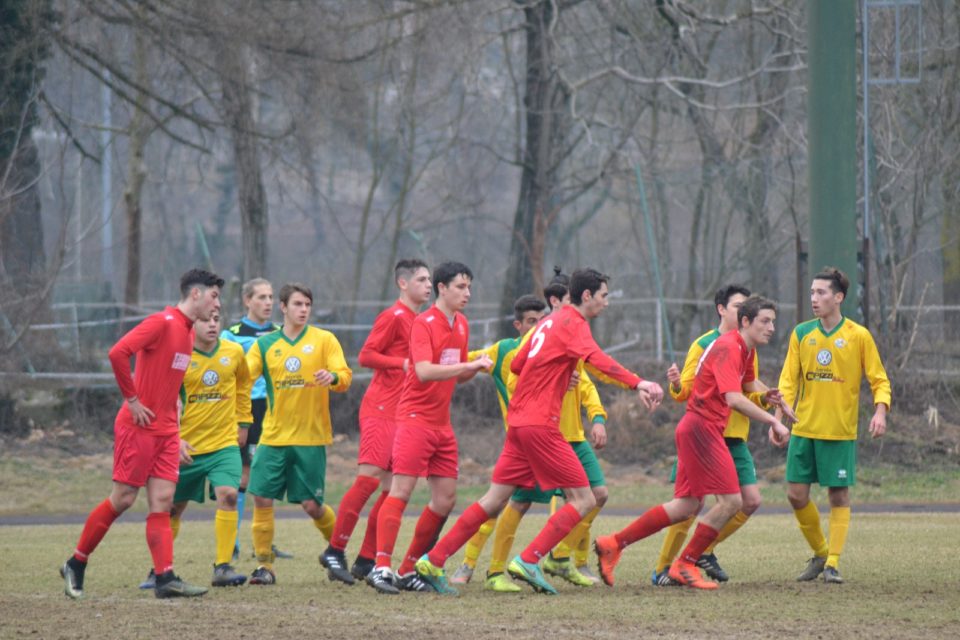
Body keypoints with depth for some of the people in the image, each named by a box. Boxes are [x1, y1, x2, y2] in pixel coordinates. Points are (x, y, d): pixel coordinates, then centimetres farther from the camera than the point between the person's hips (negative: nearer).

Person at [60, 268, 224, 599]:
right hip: (139, 426, -8)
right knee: (122, 499, -3)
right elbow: (118, 352, -25)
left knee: (162, 501, -1)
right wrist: (132, 400, -19)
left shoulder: (188, 332, 14)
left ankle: (166, 578, -7)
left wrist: (173, 416, 17)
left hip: (167, 431, 8)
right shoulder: (162, 323, -14)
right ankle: (75, 565, 11)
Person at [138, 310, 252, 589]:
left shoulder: (234, 353, 1)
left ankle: (223, 567, -17)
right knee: (173, 508, 8)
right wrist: (174, 440, -18)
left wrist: (243, 420, 21)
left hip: (224, 443, 1)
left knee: (228, 494, -20)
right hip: (186, 446, -1)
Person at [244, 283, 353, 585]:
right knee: (262, 498, -8)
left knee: (311, 504, -3)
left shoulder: (324, 340, 3)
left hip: (311, 437, -2)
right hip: (274, 436, 2)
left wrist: (333, 377, -31)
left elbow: (345, 376, -7)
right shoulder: (264, 344, 8)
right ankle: (264, 565, 1)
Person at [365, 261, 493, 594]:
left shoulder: (461, 324, 13)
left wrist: (477, 366, -1)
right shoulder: (424, 323, -11)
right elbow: (424, 371, -25)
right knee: (401, 491, -13)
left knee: (445, 498, 6)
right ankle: (381, 567, -14)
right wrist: (471, 365, -27)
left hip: (442, 423, 8)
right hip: (416, 417, -8)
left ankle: (408, 571, 13)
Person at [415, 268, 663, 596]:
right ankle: (528, 561, -12)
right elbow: (596, 358, -29)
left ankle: (433, 561, 7)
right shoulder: (573, 323, -9)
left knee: (495, 501, 10)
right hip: (540, 425, -9)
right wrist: (637, 383, -41)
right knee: (583, 500, -5)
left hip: (519, 421, 9)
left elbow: (516, 365, 28)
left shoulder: (549, 321, 20)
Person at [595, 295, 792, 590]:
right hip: (702, 427, -10)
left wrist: (766, 395, 12)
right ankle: (685, 565, -2)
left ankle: (613, 544, 12)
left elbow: (748, 383, 34)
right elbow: (733, 398, -28)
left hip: (696, 430, 10)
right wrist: (772, 422, -26)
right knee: (730, 501, -10)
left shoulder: (746, 350, 14)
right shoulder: (728, 348, -17)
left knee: (687, 505, 10)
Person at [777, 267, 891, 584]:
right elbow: (788, 381, 6)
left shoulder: (859, 336, -3)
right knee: (796, 494, 0)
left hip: (840, 432, -3)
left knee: (839, 495, -2)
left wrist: (880, 410, -18)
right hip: (804, 429, 3)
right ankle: (820, 552, 19)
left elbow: (879, 380, 0)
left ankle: (833, 563, 4)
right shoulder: (801, 334, 5)